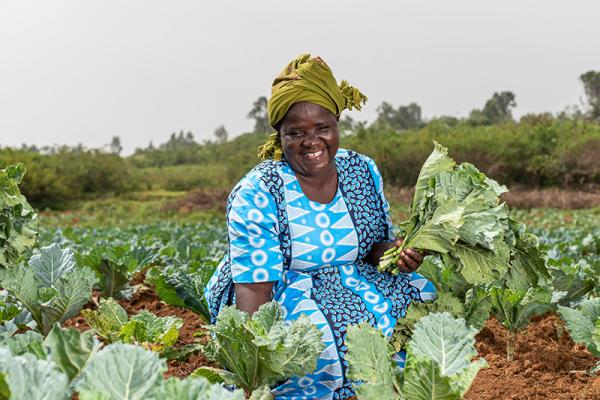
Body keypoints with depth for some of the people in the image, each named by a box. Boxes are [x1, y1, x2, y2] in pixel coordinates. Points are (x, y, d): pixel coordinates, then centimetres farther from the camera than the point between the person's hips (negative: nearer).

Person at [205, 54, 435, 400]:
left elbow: (376, 243, 9)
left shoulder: (364, 172, -1)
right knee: (322, 338, -34)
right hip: (277, 293, -5)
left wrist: (396, 252, -16)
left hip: (352, 280, 6)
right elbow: (253, 286, -21)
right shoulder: (255, 195, -17)